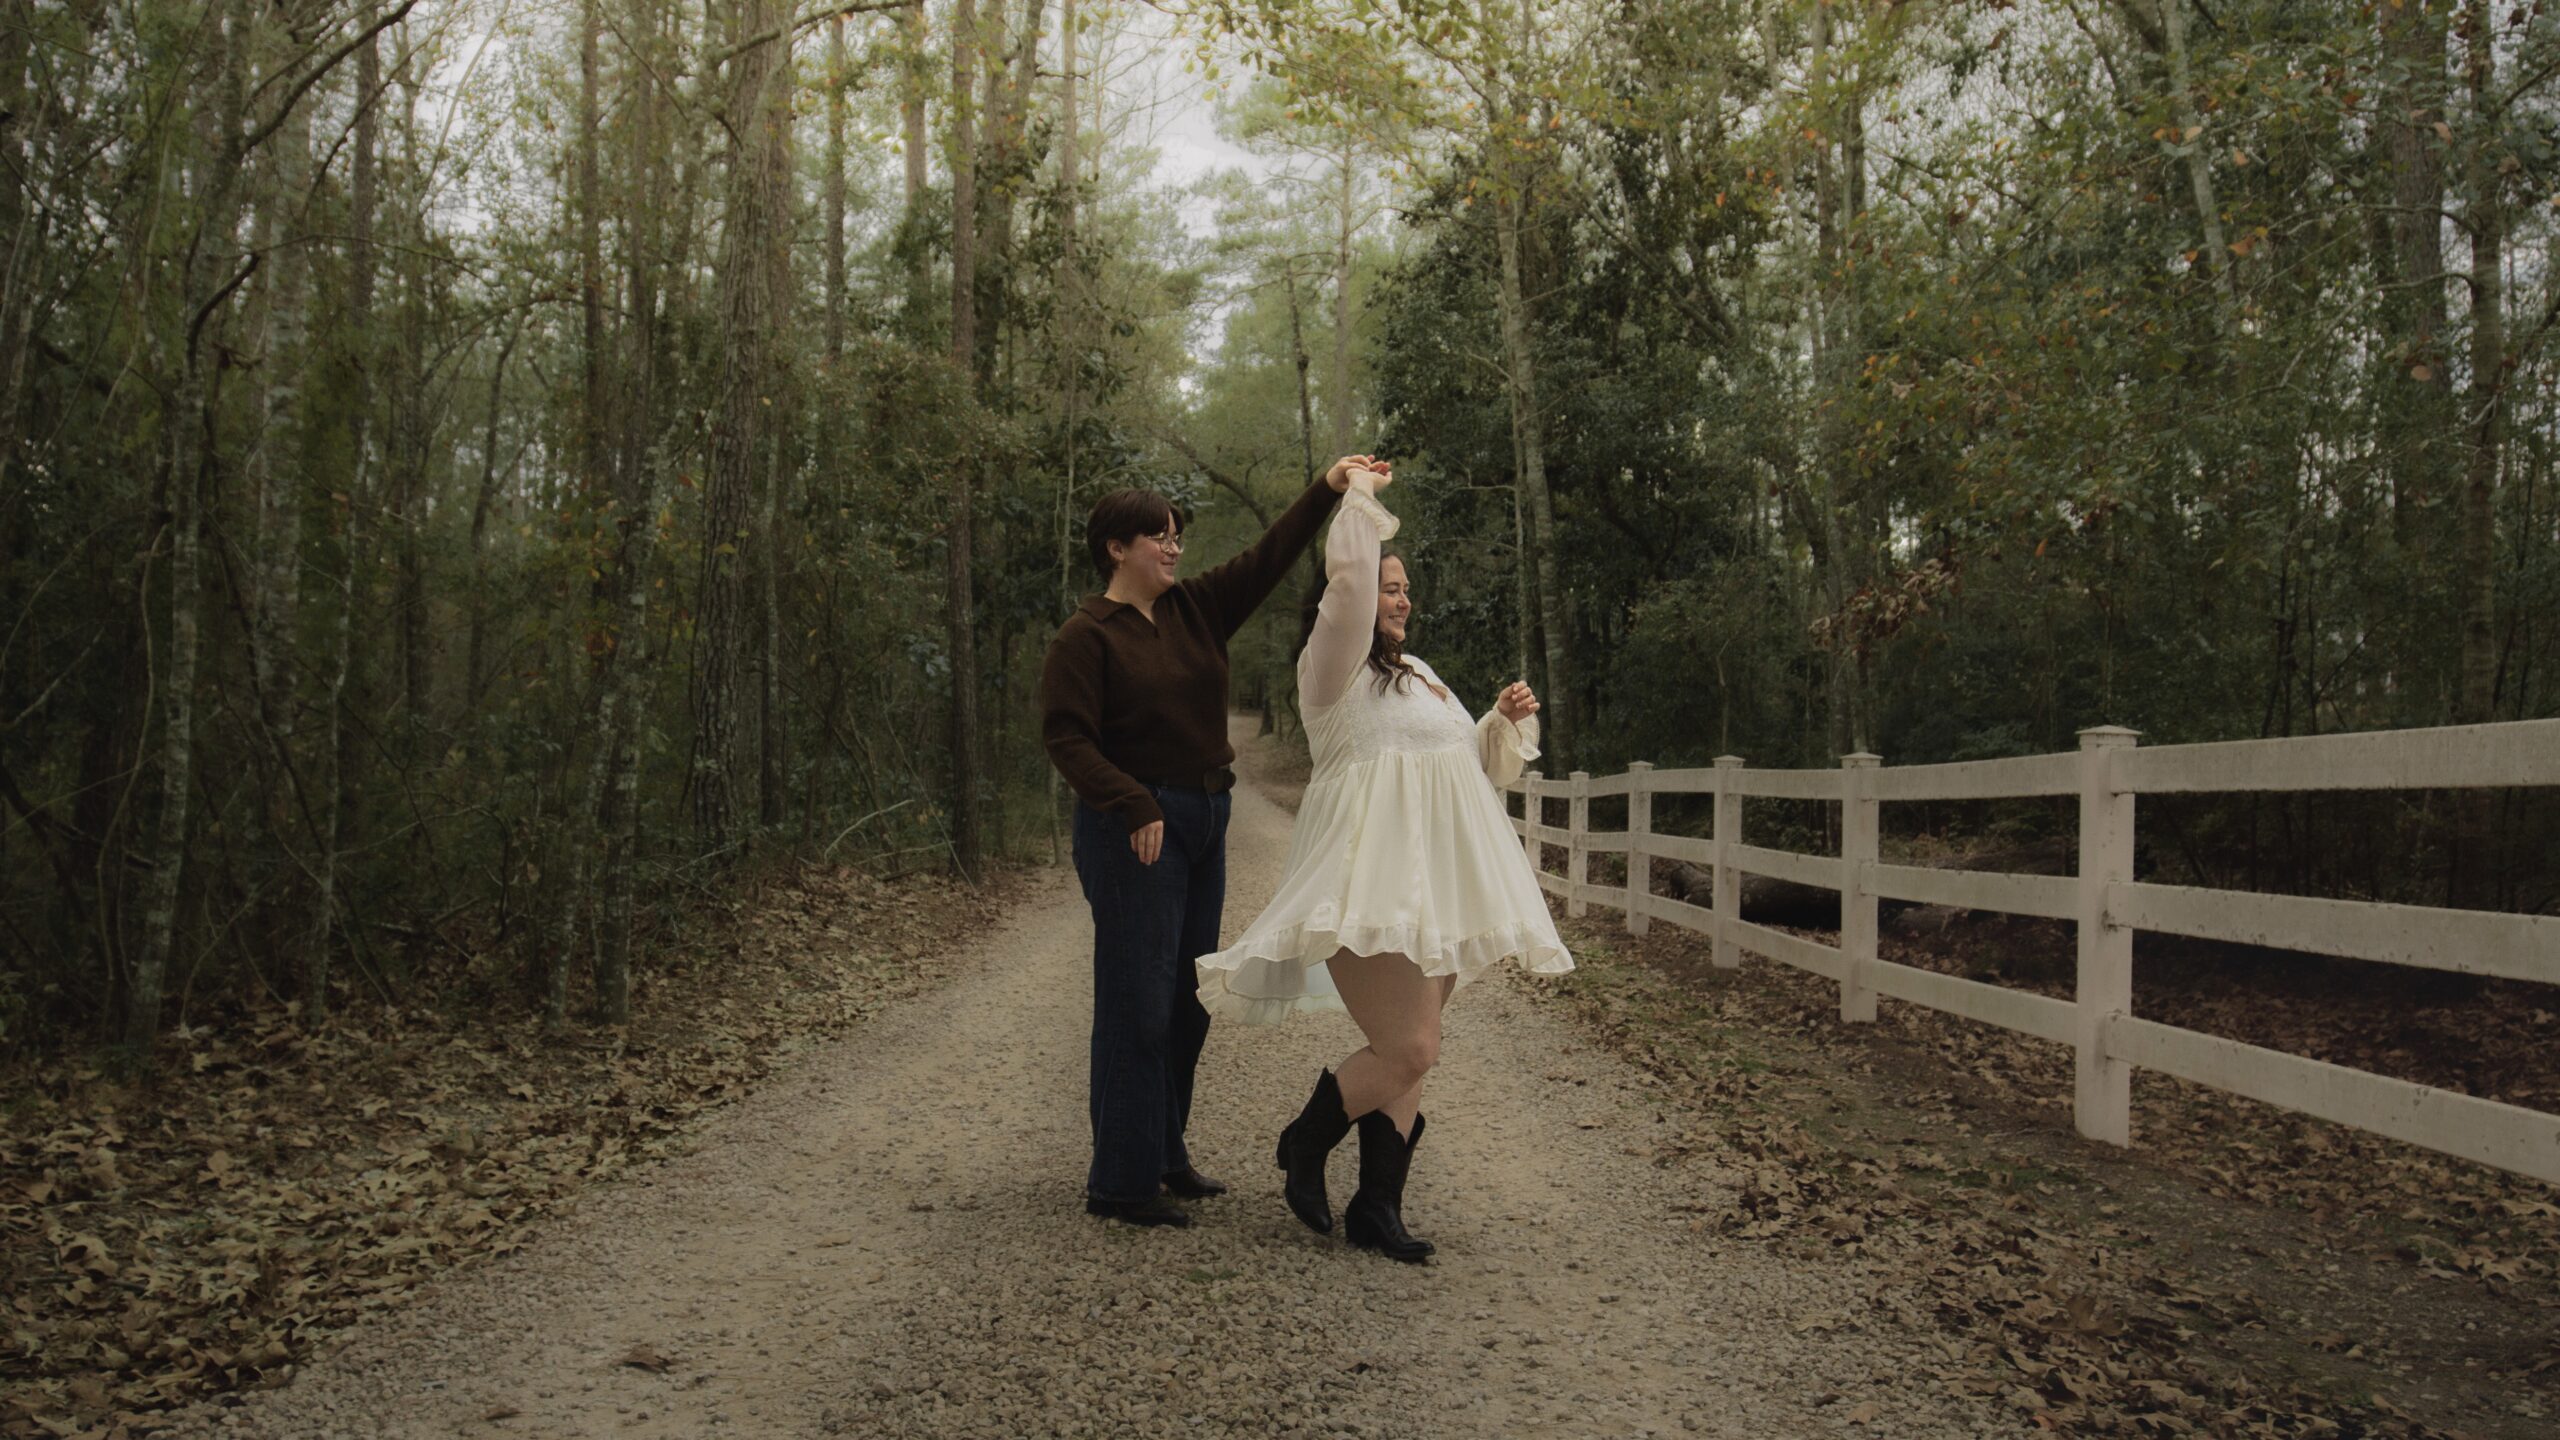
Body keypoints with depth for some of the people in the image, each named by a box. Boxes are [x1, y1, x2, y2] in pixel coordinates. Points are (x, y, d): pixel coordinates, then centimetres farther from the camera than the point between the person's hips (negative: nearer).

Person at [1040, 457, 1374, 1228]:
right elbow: (1066, 737, -14)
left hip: (1204, 822, 8)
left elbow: (1266, 559, 10)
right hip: (1136, 830, -8)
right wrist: (1135, 807, -21)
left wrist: (1327, 491, 1)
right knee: (1137, 1002, -7)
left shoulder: (1194, 609, 12)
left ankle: (1165, 1156, 24)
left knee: (1186, 1001, 12)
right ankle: (1119, 1180, 2)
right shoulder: (1086, 636, -8)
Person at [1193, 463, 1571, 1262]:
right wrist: (1361, 494, -5)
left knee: (1407, 1054, 7)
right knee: (1408, 1050, -15)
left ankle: (1377, 1207, 14)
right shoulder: (1334, 667, -3)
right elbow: (1349, 576, -20)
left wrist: (1505, 720, 11)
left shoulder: (1418, 676, 23)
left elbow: (1468, 762, 29)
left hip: (1433, 887, 9)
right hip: (1372, 887, -9)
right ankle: (1304, 1146, 8)